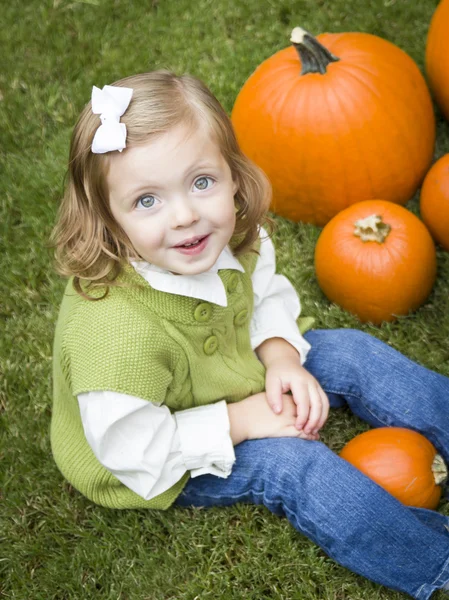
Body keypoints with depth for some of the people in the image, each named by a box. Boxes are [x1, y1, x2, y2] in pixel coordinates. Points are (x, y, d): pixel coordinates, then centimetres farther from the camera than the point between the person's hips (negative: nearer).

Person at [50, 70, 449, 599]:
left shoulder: (233, 237, -21)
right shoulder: (112, 331, -42)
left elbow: (266, 294, 1)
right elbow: (132, 449, -30)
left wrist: (282, 357, -18)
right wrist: (238, 423, -27)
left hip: (239, 369, 7)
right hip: (166, 463, -7)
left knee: (350, 353, 1)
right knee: (293, 465, -23)